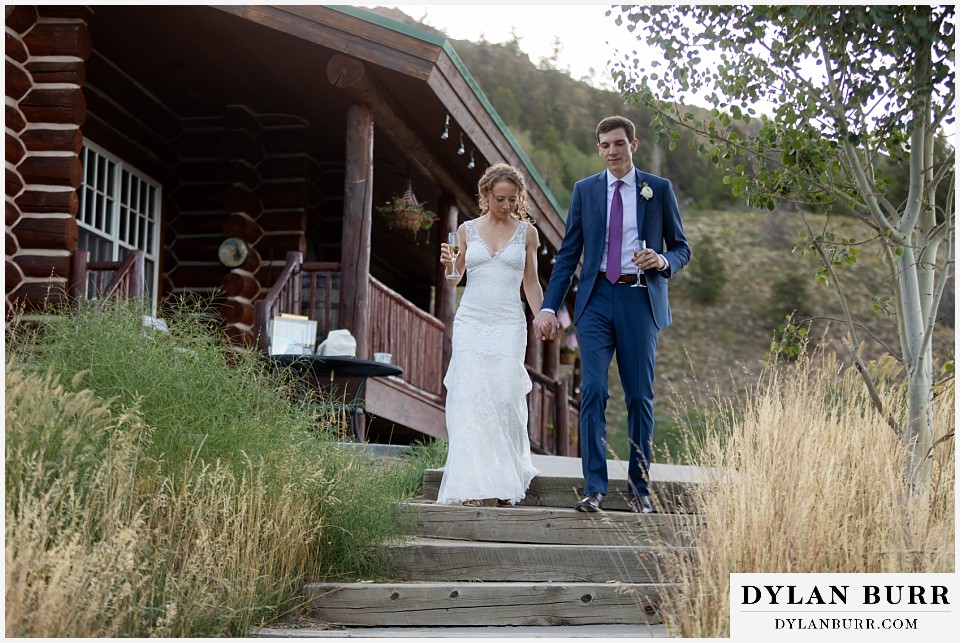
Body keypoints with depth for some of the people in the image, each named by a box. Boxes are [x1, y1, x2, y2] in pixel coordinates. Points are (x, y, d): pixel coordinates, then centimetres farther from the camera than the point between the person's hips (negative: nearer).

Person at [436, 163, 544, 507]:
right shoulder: (467, 230, 9)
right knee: (469, 399, -9)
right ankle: (472, 487, -10)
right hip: (471, 321, 1)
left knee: (505, 398, -9)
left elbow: (531, 283, 13)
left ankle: (505, 484, 5)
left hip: (508, 324, 0)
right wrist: (448, 263, -5)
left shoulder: (526, 231, 8)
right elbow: (454, 279, 16)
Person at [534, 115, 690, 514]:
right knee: (593, 391, -10)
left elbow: (682, 248, 11)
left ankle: (640, 488, 11)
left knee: (640, 396, 2)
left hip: (641, 301, -1)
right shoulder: (585, 190, 11)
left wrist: (663, 261, -13)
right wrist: (549, 306, 0)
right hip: (597, 299, 1)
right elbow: (568, 253, 9)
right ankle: (594, 487, -8)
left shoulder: (659, 189, 7)